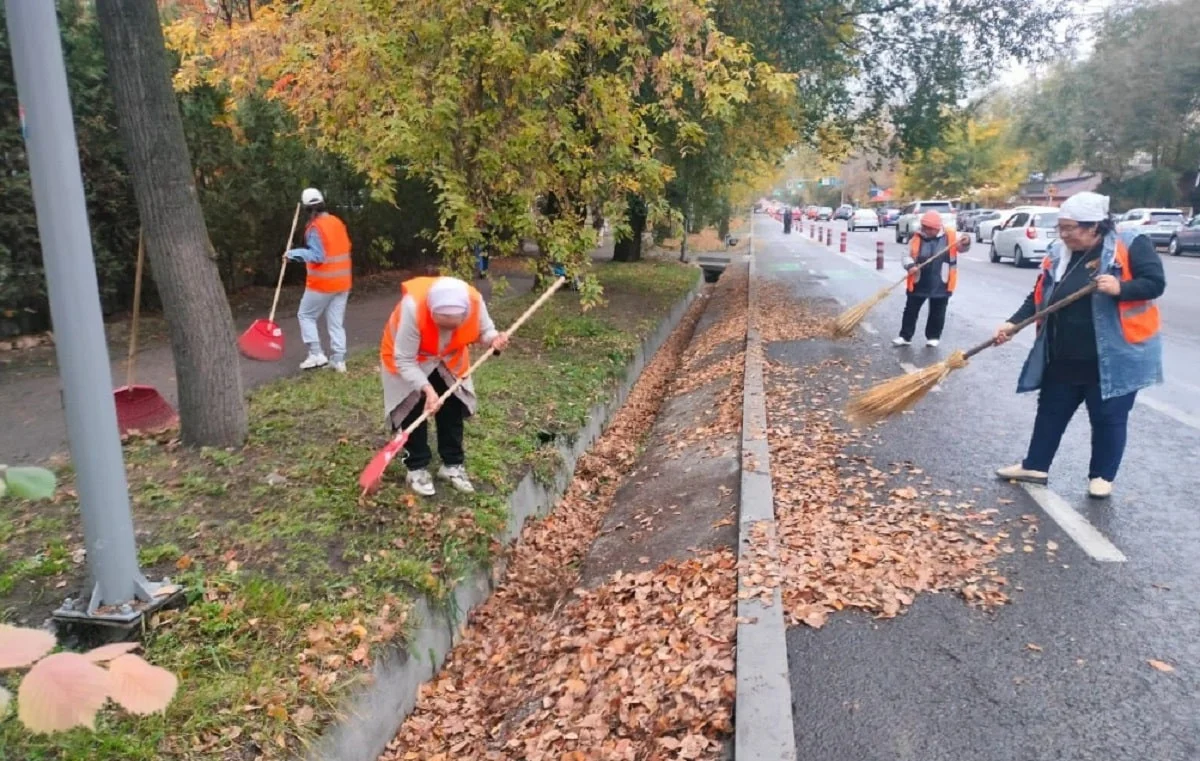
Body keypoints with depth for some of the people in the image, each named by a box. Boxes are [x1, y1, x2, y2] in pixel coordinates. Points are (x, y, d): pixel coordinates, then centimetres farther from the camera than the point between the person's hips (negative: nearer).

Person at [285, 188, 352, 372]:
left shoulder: (315, 228, -15)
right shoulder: (338, 223, 8)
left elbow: (317, 256, -21)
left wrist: (294, 253, -14)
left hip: (322, 283, -7)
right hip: (342, 282, 7)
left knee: (305, 315, 9)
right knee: (336, 322, 8)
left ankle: (316, 354, 2)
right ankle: (338, 360, 6)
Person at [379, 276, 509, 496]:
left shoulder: (474, 301, -33)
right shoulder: (413, 307, -43)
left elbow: (484, 330, -12)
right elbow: (404, 361, -33)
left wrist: (494, 339, -35)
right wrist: (427, 388, -42)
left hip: (449, 358, 4)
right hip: (408, 358, -3)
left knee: (453, 408, 5)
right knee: (413, 411, -5)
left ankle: (453, 464, 20)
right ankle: (417, 468, 11)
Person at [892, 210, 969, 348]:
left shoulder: (951, 236, -4)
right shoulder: (917, 238, -4)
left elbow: (961, 248, 1)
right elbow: (907, 255, -2)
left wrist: (966, 242, -22)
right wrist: (911, 266, -22)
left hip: (940, 284, -1)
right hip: (918, 283, 1)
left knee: (937, 313, 10)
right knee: (911, 310, 6)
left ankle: (933, 336, 24)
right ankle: (905, 336, 15)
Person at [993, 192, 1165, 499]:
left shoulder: (1131, 246, -9)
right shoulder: (1058, 254, 5)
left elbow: (1155, 283, -11)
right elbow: (1038, 299, 6)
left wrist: (1120, 288, -29)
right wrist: (1013, 323, -6)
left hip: (1112, 357, -5)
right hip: (1063, 358, 5)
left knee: (1108, 417, 7)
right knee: (1051, 411, 14)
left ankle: (1102, 475, 23)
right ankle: (1035, 466, 27)